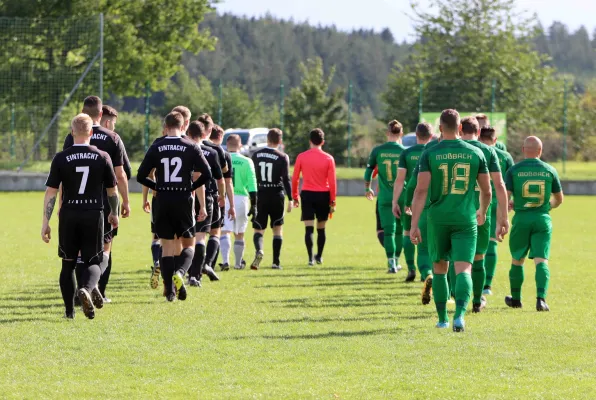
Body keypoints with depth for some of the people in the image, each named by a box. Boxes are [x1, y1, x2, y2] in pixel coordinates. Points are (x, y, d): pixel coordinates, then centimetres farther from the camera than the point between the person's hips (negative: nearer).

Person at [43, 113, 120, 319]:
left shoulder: (61, 158, -3)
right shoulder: (102, 157, 0)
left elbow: (51, 192, -5)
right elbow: (112, 190, 9)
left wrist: (45, 222, -1)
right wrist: (114, 213, 25)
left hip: (69, 216, 0)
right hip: (94, 215, 0)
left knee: (68, 263, 13)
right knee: (93, 262, 6)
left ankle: (69, 310, 13)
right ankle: (86, 288, -26)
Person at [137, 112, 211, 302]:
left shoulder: (156, 148, 1)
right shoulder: (191, 147, -2)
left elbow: (141, 176, 1)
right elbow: (206, 174, -8)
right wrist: (191, 187, 7)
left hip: (163, 201, 1)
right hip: (184, 201, -1)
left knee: (167, 246, 8)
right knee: (188, 244, 10)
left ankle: (169, 289, 1)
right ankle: (179, 273, -18)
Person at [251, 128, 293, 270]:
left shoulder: (256, 155, 4)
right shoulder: (282, 157, -6)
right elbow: (286, 179, -9)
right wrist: (290, 199, -5)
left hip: (260, 196, 1)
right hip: (276, 196, -1)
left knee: (258, 229, 4)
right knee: (278, 229, 12)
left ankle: (259, 250, -26)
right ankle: (276, 262, 9)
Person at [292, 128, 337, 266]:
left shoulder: (301, 157, -1)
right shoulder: (328, 158, -2)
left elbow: (295, 179, 2)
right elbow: (332, 182, -2)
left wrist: (295, 197, 12)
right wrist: (333, 201, 4)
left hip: (307, 194, -1)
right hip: (323, 195, 1)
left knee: (309, 228, -4)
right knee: (321, 228, 15)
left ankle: (310, 257, -16)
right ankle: (319, 256, 25)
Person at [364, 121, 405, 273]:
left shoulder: (378, 151, -2)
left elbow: (368, 171, 5)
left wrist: (367, 189, 22)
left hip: (385, 198, 0)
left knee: (388, 231, -1)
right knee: (399, 231, 16)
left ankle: (391, 263, -12)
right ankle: (396, 260, 24)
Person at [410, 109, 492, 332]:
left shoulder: (430, 154, -3)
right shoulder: (475, 153, 2)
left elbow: (421, 190, -10)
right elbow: (486, 190, 8)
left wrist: (414, 225, -10)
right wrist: (483, 212, 29)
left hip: (438, 219, 0)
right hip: (466, 219, 0)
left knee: (439, 267, 17)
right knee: (463, 269, -6)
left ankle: (442, 319, 23)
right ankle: (460, 314, -29)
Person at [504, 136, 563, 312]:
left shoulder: (514, 170, -3)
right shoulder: (549, 170, 3)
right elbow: (559, 199, 13)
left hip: (521, 219, 0)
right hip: (542, 219, 0)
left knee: (517, 260, 16)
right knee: (541, 261, -4)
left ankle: (516, 299, 28)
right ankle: (541, 299, -21)